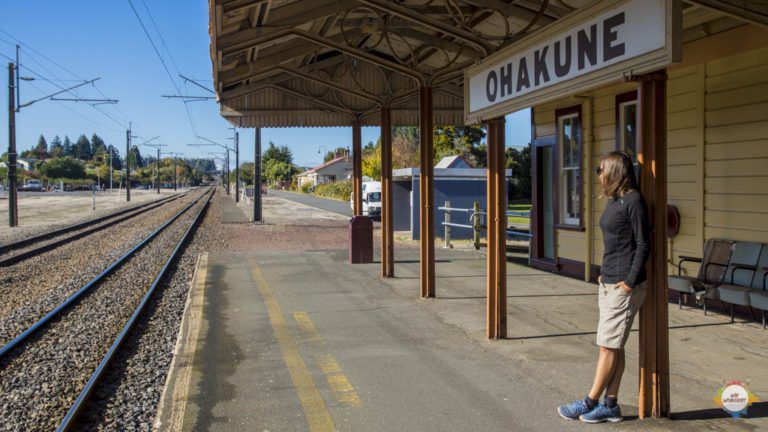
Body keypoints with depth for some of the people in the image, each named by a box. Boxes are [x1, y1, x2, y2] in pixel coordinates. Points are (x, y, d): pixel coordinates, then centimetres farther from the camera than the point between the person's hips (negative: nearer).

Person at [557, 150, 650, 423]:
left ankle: (589, 402, 7)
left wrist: (630, 281, -17)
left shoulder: (633, 201, -12)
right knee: (613, 347, 11)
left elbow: (642, 245, -13)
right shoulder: (613, 201, 14)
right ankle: (610, 405, 17)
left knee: (609, 346, -1)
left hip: (624, 287, -9)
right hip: (608, 284, 9)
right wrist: (605, 274, 14)